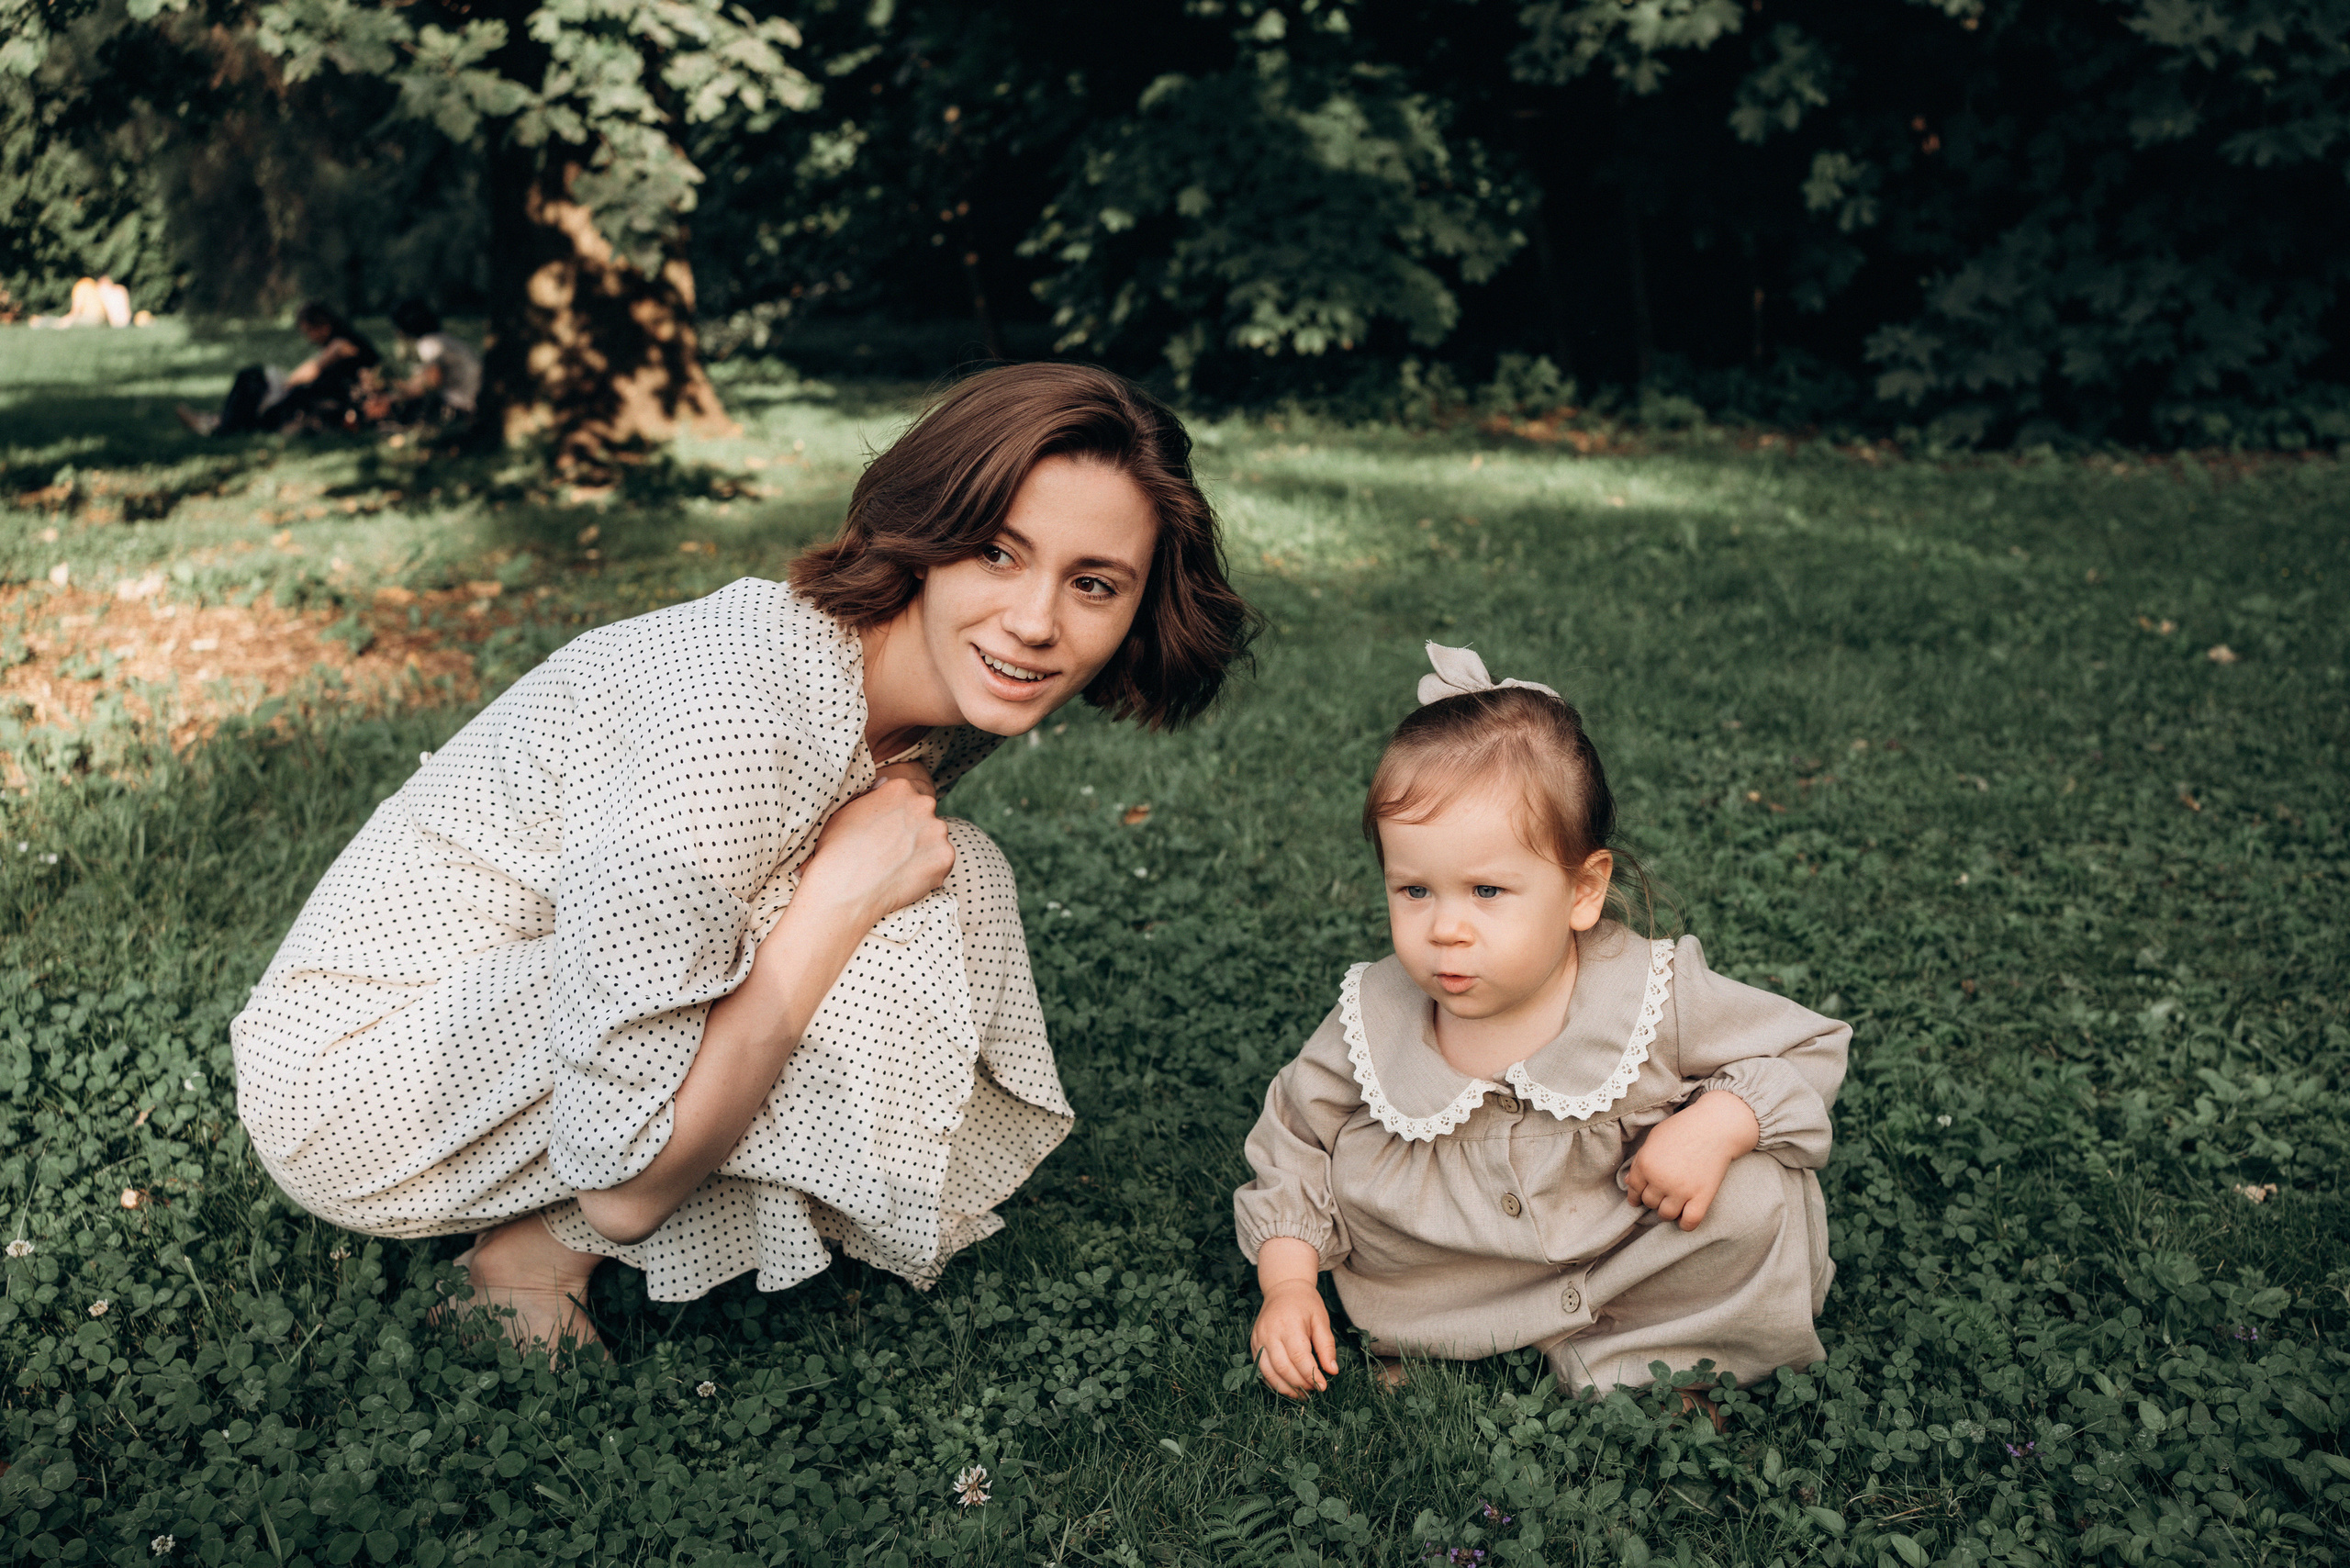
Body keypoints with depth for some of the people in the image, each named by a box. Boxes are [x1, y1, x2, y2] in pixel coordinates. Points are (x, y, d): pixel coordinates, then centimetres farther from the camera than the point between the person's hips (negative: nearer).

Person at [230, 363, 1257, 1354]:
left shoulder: (957, 695, -5)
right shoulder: (732, 714, -32)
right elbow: (624, 1186, -28)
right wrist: (839, 901, -27)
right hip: (357, 1079, -8)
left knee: (956, 880, -1)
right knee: (881, 945, -24)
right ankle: (535, 1251, -3)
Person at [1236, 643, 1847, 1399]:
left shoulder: (1650, 999, -22)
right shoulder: (1373, 1021, -17)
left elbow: (1810, 1051, -9)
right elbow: (1292, 1142, -1)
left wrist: (1718, 1126, -27)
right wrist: (1289, 1286, -11)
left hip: (1626, 1245, -1)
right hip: (1454, 1271, 1)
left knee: (1759, 1197, -23)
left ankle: (1639, 1364, -5)